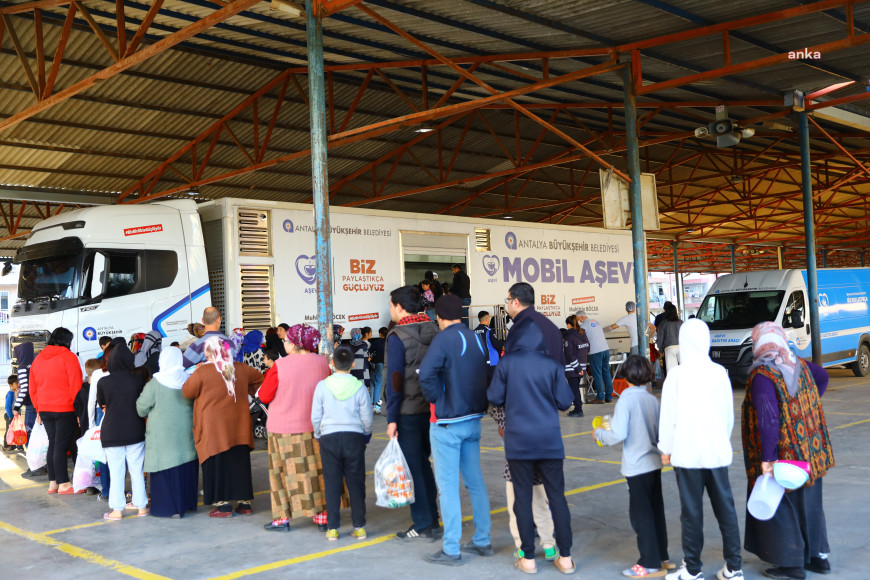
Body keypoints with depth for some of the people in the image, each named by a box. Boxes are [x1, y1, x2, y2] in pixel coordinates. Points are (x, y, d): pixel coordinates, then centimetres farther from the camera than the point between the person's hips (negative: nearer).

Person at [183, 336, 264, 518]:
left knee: (217, 464, 3)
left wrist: (193, 374, 13)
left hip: (214, 430, -4)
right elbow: (259, 379, 20)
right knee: (240, 463, 11)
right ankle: (245, 502, 17)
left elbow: (187, 392, 1)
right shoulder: (240, 368, 3)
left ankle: (223, 504, 4)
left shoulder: (202, 372, -12)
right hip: (238, 428, 5)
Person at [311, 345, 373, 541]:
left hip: (329, 438, 0)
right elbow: (367, 417, 0)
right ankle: (359, 527, 10)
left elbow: (315, 416, -1)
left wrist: (318, 435, 16)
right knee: (356, 483, 7)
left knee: (332, 483, 6)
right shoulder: (359, 387, -5)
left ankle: (333, 528, 8)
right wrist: (366, 435, 18)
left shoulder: (322, 386, -5)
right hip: (354, 437, 0)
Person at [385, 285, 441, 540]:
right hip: (430, 409, 7)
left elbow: (395, 380, -15)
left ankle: (423, 525, 7)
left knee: (412, 468, 2)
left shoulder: (397, 337, -13)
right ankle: (432, 520, 22)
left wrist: (392, 418, -11)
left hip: (407, 413, -6)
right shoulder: (432, 330, 6)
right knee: (423, 464, 17)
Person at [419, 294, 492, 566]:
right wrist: (478, 402, 11)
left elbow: (426, 374, -25)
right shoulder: (475, 338, 7)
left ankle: (451, 550, 4)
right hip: (473, 420, 7)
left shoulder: (444, 339, -14)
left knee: (448, 486, -1)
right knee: (475, 481, 14)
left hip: (448, 423, -7)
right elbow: (485, 375, 9)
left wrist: (437, 400, -11)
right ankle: (482, 541, 22)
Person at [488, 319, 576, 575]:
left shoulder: (507, 363, -6)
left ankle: (528, 559, 12)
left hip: (518, 441, -1)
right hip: (549, 441, 1)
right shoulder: (552, 365, -3)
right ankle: (565, 557, 13)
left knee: (523, 497, 7)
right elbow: (565, 402, -3)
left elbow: (494, 397, -2)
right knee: (557, 496, 9)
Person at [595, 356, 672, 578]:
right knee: (656, 511, 17)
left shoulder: (626, 399, -16)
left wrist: (599, 433, -4)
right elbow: (659, 433, 9)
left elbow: (618, 435, -21)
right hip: (654, 463, 7)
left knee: (641, 514, 3)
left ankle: (651, 564, 9)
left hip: (637, 466, -6)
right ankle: (662, 557, 27)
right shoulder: (653, 399, 2)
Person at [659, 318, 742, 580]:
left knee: (692, 512, 4)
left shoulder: (677, 374, -11)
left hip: (687, 452, -4)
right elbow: (729, 414, 11)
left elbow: (669, 415, -7)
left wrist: (665, 448, 5)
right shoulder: (719, 372, 1)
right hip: (718, 451, 4)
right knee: (726, 509, 11)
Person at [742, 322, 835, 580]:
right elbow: (822, 376, 24)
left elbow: (768, 420, -29)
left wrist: (767, 458, -27)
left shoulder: (763, 376, -23)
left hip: (782, 456, -7)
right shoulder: (800, 366, 2)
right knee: (809, 503, 20)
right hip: (811, 453, 7)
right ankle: (818, 556, 30)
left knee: (779, 507, 7)